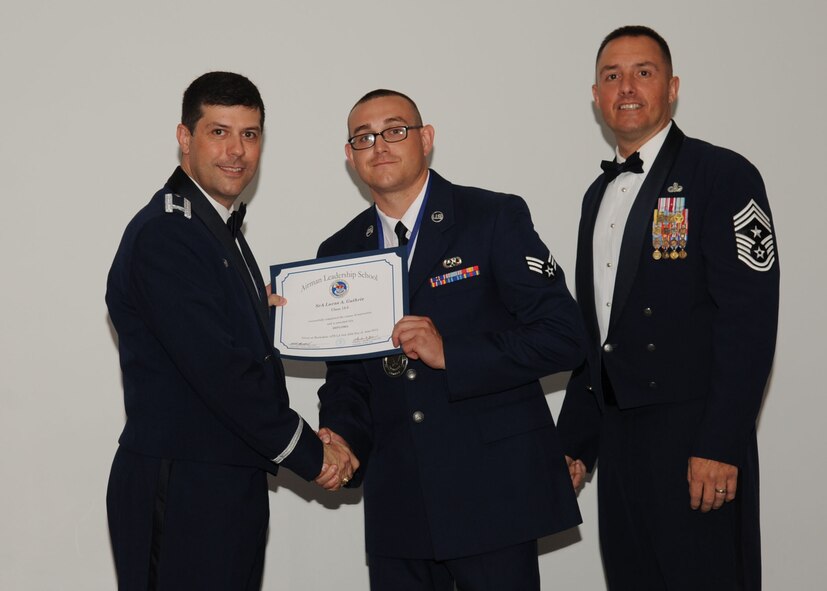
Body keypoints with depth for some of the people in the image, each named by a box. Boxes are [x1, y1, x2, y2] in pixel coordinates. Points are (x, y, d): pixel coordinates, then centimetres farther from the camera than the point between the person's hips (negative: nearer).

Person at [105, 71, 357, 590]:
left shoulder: (222, 230, 17)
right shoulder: (164, 234, -15)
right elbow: (218, 369, -21)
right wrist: (310, 455, -13)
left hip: (232, 486, 9)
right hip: (181, 490, -9)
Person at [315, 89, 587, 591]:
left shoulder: (496, 218, -3)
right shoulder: (340, 253, 11)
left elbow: (565, 337, -9)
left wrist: (450, 354, -17)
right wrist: (340, 436, -4)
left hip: (493, 493, -4)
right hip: (396, 502, 4)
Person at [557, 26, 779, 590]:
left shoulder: (723, 176, -7)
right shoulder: (600, 194, 17)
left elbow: (749, 318, -14)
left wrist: (721, 446, -20)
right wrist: (575, 442, 16)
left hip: (693, 438, -7)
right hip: (618, 438, 7)